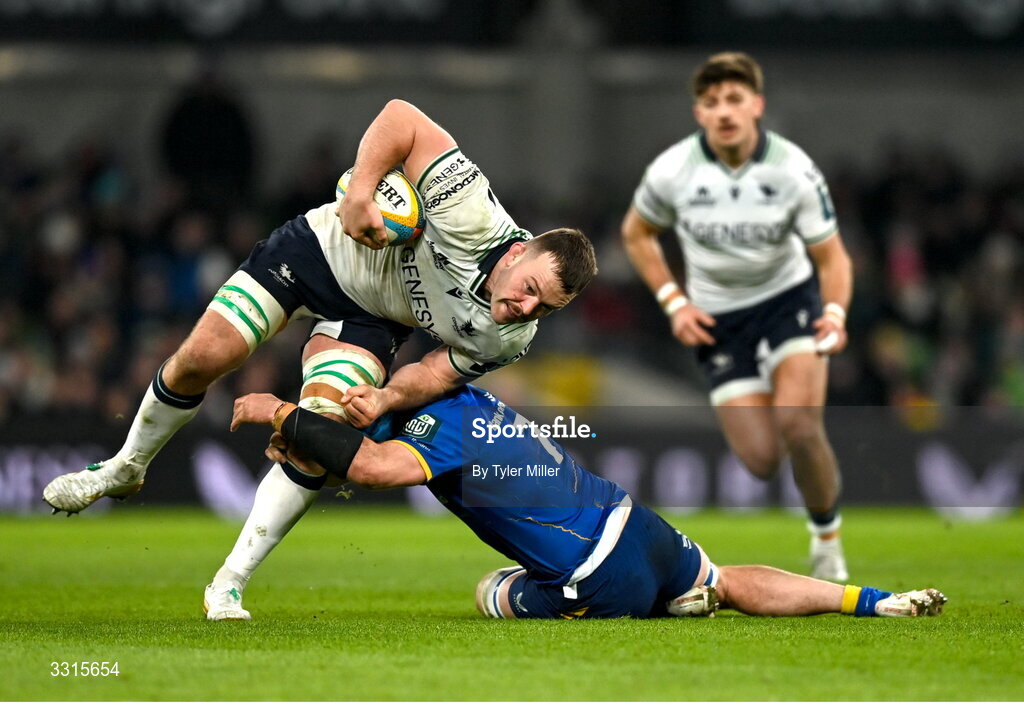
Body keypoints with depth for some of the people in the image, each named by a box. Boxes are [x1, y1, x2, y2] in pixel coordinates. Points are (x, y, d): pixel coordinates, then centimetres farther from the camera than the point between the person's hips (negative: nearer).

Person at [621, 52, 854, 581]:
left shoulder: (794, 171, -17)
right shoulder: (671, 171, -15)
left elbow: (831, 257, -9)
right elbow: (636, 234, 5)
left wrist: (835, 312, -28)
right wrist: (674, 303, -5)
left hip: (789, 298, -1)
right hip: (717, 317, 1)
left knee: (799, 425, -24)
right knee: (762, 460, -10)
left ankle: (827, 539, 1)